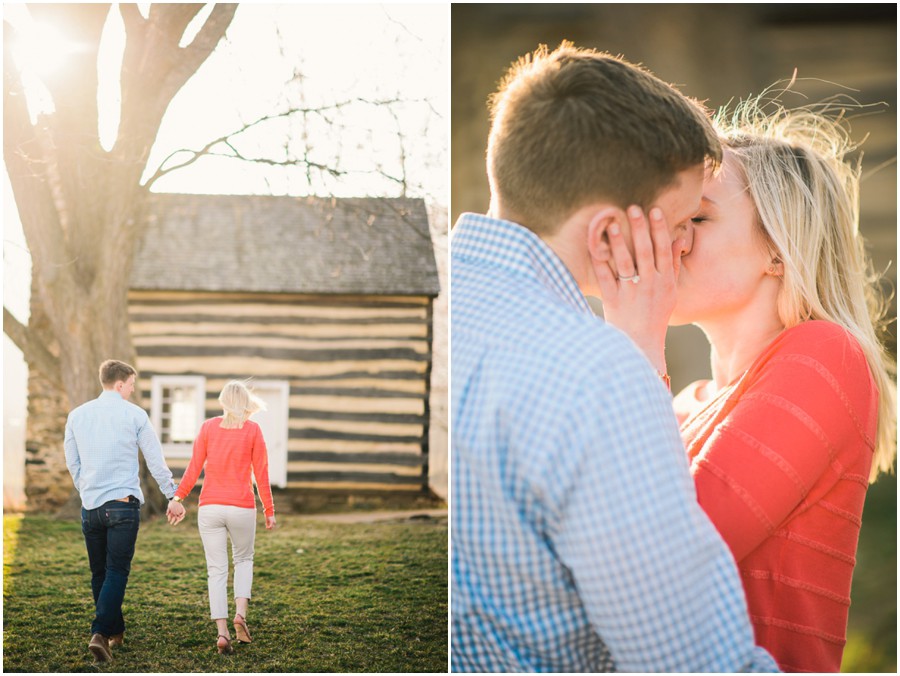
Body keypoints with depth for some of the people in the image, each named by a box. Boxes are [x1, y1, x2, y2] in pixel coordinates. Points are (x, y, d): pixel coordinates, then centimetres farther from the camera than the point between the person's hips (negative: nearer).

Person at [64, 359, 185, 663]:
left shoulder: (77, 415, 7)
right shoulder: (134, 414, -3)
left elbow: (72, 463, 15)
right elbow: (156, 461, 0)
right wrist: (173, 497, 9)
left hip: (90, 506, 4)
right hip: (123, 505, -4)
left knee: (99, 572, 14)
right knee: (117, 572, -4)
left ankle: (115, 631, 24)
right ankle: (100, 633, -17)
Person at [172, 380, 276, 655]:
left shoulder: (208, 427, 2)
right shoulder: (253, 430, -2)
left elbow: (194, 468, -1)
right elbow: (261, 474, -1)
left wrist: (178, 498, 5)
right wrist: (269, 510, 6)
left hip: (210, 507, 1)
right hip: (242, 508, -1)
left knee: (216, 570, 6)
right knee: (244, 559, 22)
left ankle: (222, 631, -3)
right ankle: (240, 613, 2)